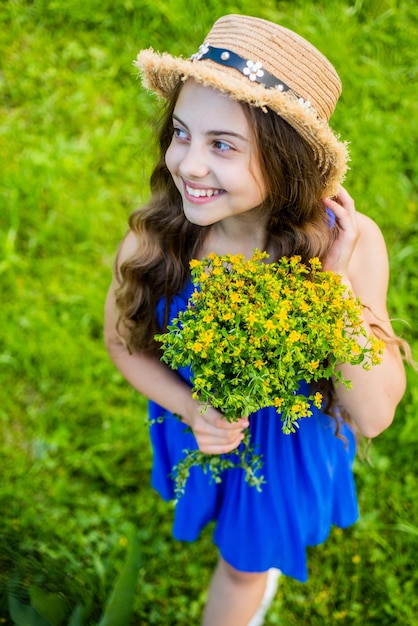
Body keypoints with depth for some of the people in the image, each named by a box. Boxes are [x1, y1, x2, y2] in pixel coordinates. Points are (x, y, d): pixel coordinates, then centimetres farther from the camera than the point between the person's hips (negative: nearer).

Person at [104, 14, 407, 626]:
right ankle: (263, 565, 74)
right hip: (202, 431, 2)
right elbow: (124, 340, -9)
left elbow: (373, 416, -29)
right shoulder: (151, 243, -30)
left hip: (294, 441, -2)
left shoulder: (348, 243, -33)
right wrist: (189, 409, -26)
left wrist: (336, 283, -39)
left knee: (246, 564, 26)